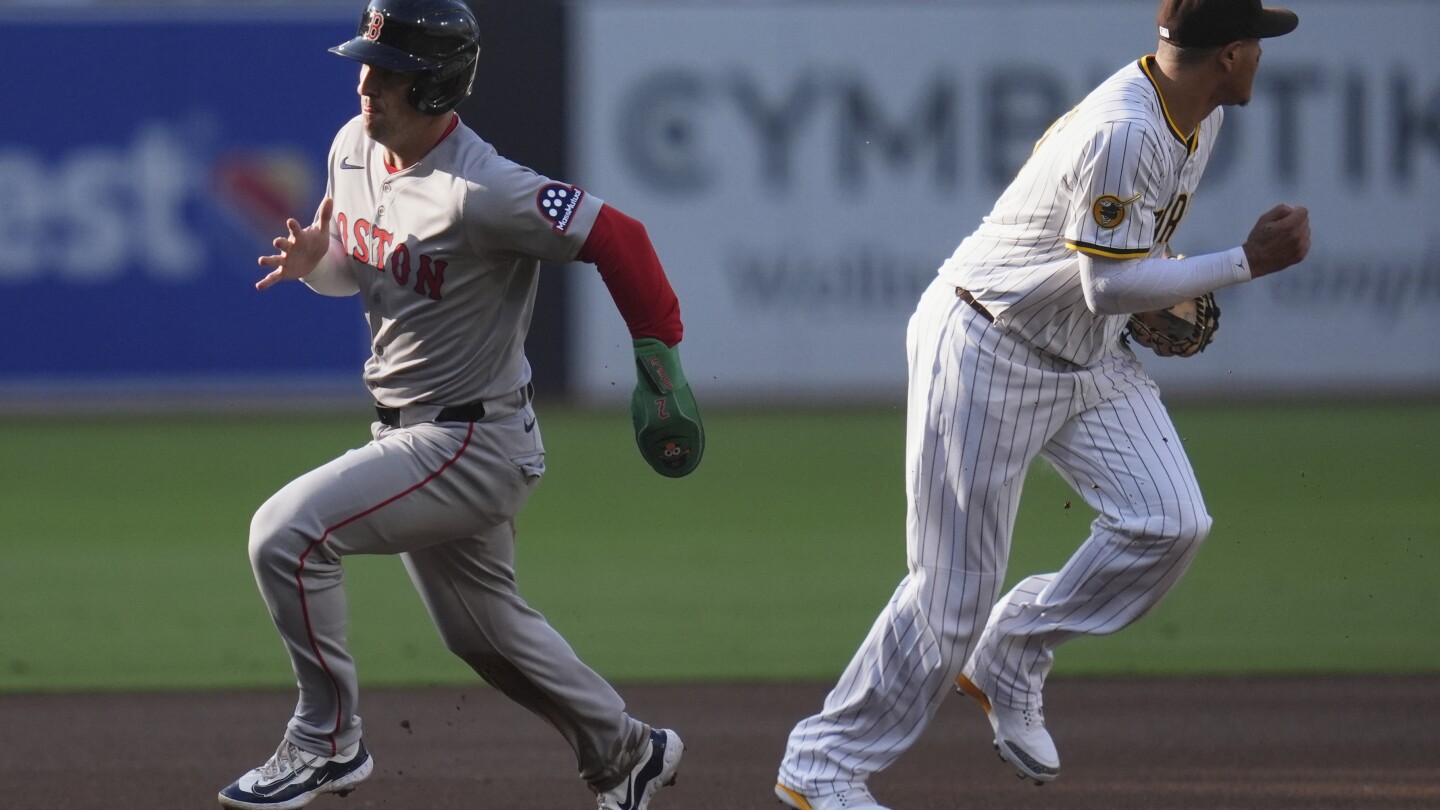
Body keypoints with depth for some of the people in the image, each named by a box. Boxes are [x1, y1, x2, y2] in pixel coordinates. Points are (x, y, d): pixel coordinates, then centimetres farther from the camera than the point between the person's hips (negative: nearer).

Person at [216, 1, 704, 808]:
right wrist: (313, 258, -7)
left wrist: (661, 359, -18)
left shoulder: (481, 192, -27)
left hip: (476, 442, -9)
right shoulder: (354, 148, -1)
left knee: (287, 532, -20)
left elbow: (617, 238, -22)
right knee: (485, 629, 24)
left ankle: (328, 741, -7)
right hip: (412, 434, 9)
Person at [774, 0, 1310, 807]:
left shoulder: (1196, 112, 0)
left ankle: (1011, 661, 11)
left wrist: (1166, 282, 8)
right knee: (955, 587, -6)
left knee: (1170, 522, -7)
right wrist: (1246, 263, -28)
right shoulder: (1123, 133, -29)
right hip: (987, 348, -9)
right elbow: (1109, 286, -31)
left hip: (1088, 352, 9)